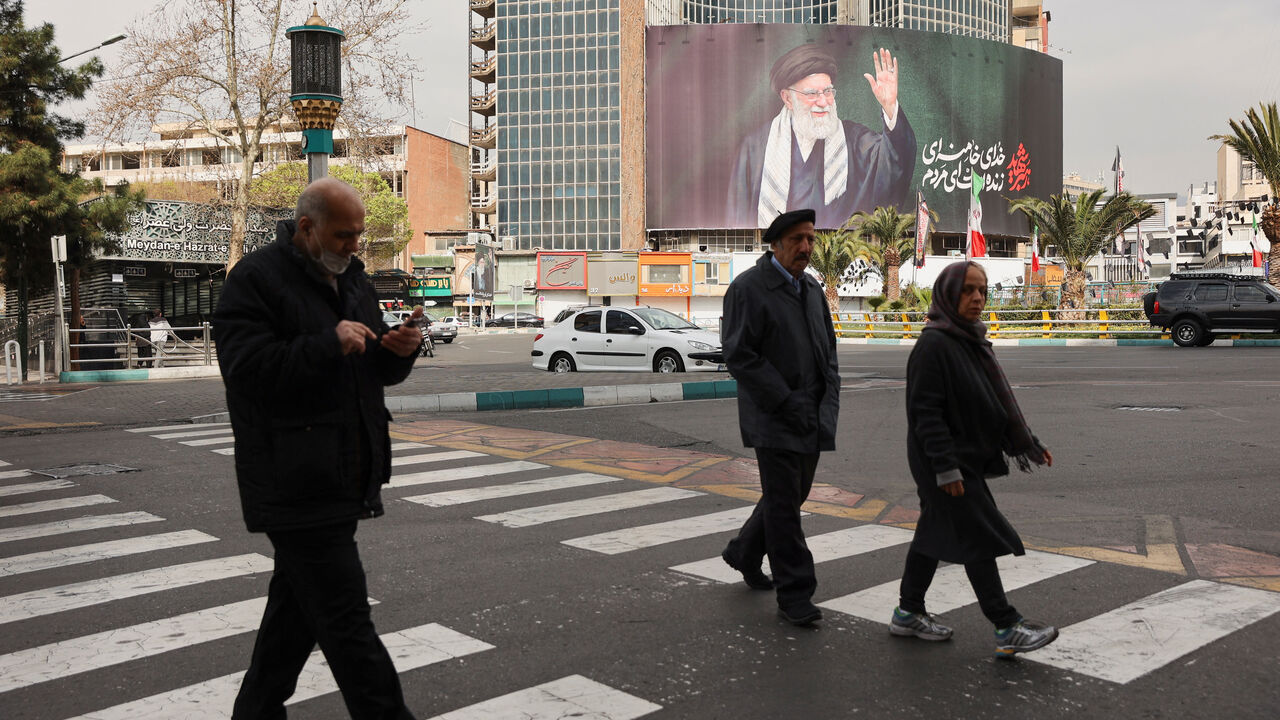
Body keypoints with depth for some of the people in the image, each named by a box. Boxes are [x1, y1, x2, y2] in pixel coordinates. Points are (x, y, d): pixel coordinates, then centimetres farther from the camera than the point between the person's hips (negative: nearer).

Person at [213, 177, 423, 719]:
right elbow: (247, 368, -21)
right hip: (296, 485, -8)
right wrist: (330, 343, -26)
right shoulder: (256, 279, -9)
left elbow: (377, 372, 19)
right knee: (345, 619, -8)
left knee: (298, 604, 18)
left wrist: (399, 352, -3)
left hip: (341, 481, 9)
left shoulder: (352, 277, 16)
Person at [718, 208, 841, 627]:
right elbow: (740, 356, -15)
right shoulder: (747, 289, -10)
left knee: (792, 494, 16)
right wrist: (786, 403, -19)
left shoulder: (812, 289, 13)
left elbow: (828, 349, 21)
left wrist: (829, 399, 5)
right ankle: (794, 595, 6)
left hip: (812, 418, 8)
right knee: (783, 504, -2)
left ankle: (743, 554, 38)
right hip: (774, 420, -7)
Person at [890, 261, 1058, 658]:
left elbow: (998, 399, 18)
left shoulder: (972, 341, 10)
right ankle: (1007, 628, 4)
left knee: (935, 532, 15)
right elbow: (926, 411, -21)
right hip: (947, 464, -9)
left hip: (968, 457, 9)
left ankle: (909, 613, 26)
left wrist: (1029, 442, 16)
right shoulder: (934, 344, -18)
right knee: (980, 537, -4)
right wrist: (946, 467, -23)